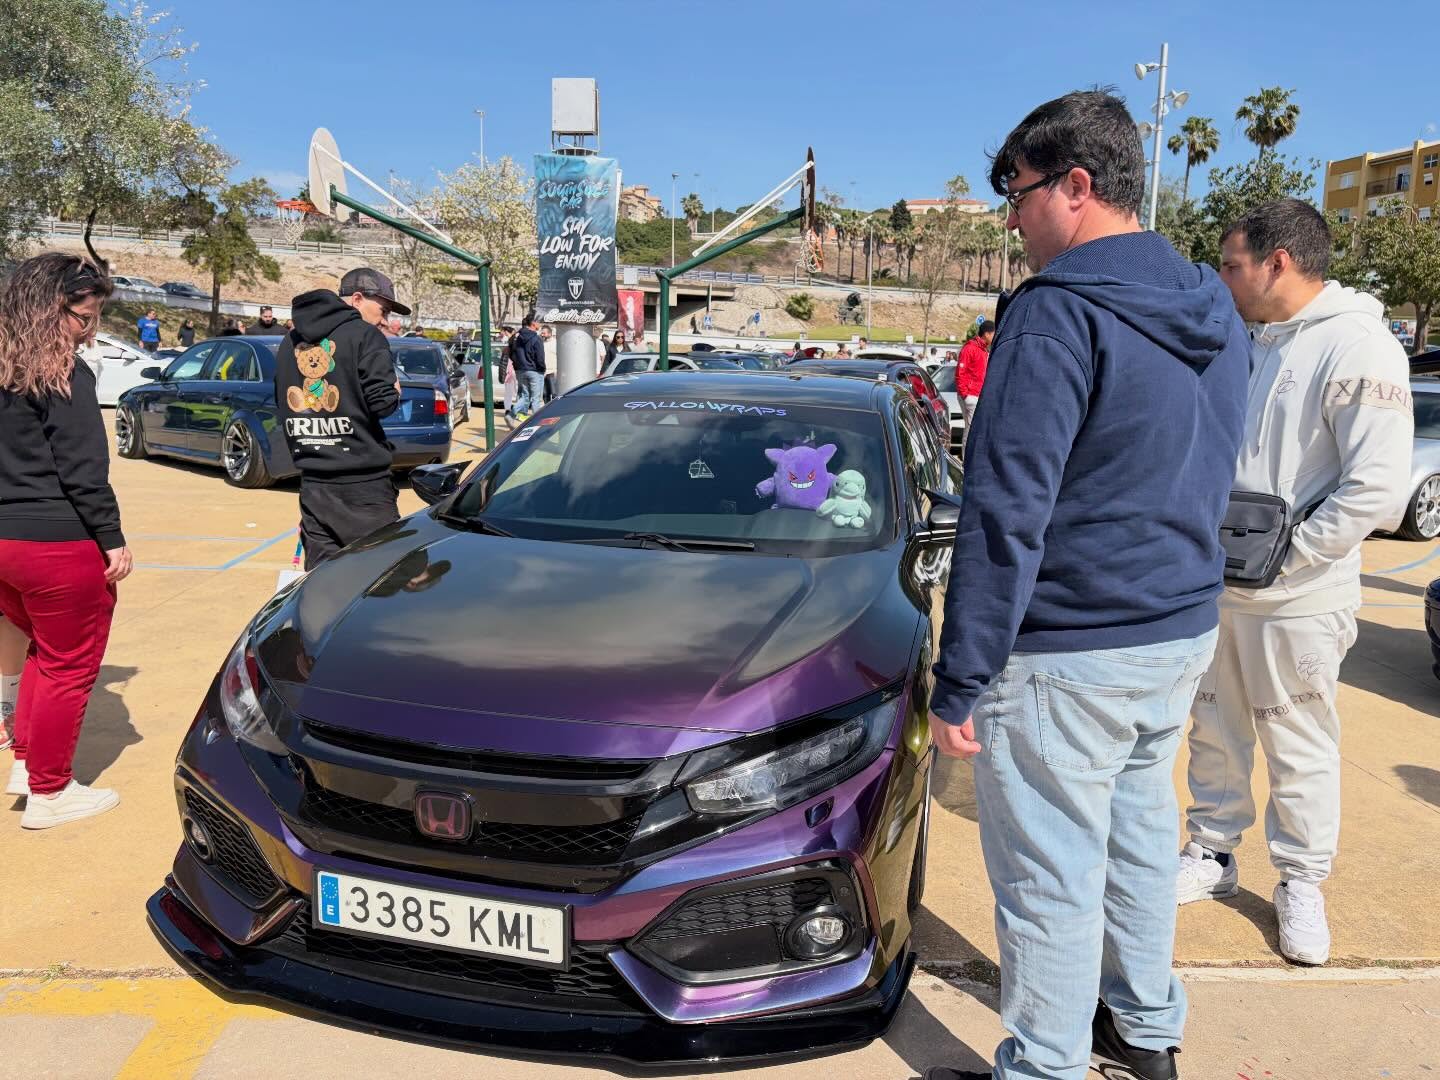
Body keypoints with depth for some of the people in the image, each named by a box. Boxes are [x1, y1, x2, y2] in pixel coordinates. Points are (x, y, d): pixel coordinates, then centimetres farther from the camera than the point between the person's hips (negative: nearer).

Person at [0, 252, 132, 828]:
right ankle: (49, 792, 16)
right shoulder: (64, 374, -14)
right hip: (57, 543, -8)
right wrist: (113, 538, -11)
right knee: (69, 667, 6)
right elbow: (83, 469, -17)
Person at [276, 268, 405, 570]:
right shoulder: (365, 336, -7)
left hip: (312, 484, 7)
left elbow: (280, 403, 20)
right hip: (363, 486, -6)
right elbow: (382, 401, -14)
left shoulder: (290, 341, 15)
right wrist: (395, 391, 5)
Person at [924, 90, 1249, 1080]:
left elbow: (1006, 513, -22)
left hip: (1069, 656, -9)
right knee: (1140, 832, 24)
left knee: (1051, 877, 6)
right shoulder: (1217, 316, 9)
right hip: (1185, 630, 9)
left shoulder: (1059, 313, -19)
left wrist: (960, 680, -17)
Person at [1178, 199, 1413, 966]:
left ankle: (1301, 884, 27)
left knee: (1299, 750, 8)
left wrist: (1279, 552, -18)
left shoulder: (1356, 348, -16)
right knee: (1215, 733, 17)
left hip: (1296, 601, -7)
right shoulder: (1249, 344, 9)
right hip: (1218, 587, 7)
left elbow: (1379, 488, -22)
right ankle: (1213, 856, 34)